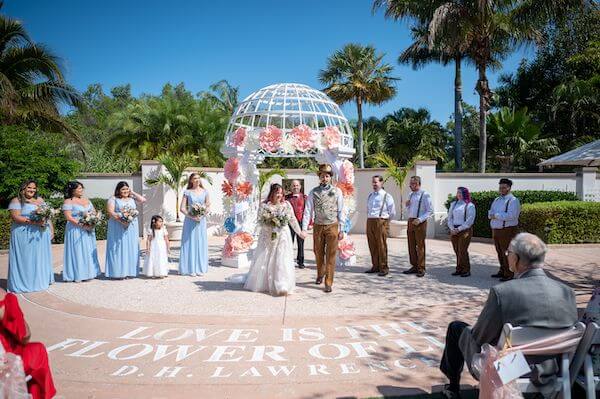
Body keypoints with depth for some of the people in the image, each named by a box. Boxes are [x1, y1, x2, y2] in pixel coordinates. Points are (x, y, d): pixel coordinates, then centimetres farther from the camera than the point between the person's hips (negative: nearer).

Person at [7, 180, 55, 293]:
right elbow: (15, 217, -13)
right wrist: (33, 222, -21)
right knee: (26, 259, -4)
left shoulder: (40, 200, 16)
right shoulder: (16, 201, -1)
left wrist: (51, 228, 5)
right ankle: (24, 283, 2)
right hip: (24, 235, -5)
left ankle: (40, 281, 14)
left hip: (41, 234, 5)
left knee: (40, 258, 7)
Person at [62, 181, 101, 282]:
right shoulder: (68, 202, -5)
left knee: (89, 251, 7)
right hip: (75, 230, -6)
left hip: (88, 230, 6)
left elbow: (94, 212, 16)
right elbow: (68, 217, -14)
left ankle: (88, 272, 13)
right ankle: (77, 275, 1)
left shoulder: (86, 200, 15)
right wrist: (82, 225, -20)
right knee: (77, 251, -4)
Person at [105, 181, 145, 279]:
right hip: (118, 228, -4)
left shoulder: (131, 198, 15)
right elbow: (110, 212, -9)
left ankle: (129, 271, 8)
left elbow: (143, 200, 4)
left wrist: (132, 193, 7)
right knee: (118, 249, -5)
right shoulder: (113, 199, 2)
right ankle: (118, 272, -3)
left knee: (131, 248, 4)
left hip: (131, 228, 4)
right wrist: (121, 220, -21)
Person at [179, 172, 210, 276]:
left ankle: (200, 268, 11)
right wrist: (192, 216, -15)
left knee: (201, 243, 4)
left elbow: (208, 206, 8)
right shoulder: (187, 192, 0)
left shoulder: (204, 192, 7)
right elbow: (182, 208, -4)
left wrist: (202, 215, -9)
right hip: (190, 220, -2)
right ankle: (190, 269, 3)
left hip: (201, 220, 2)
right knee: (190, 243, -1)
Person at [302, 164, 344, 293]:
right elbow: (308, 211, 0)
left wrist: (341, 229, -1)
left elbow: (341, 211, 2)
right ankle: (320, 275, 39)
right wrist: (304, 229, -6)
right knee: (318, 253, 15)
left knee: (331, 255, -2)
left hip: (332, 226, -2)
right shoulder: (313, 192, 3)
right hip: (318, 226, 2)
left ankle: (328, 283, 3)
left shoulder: (337, 191, 1)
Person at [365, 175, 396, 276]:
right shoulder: (370, 196, 16)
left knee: (381, 246, -5)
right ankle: (375, 266, 17)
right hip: (370, 222, 6)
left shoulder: (386, 196, -3)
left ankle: (384, 268, 2)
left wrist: (384, 219, 3)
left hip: (381, 222, -6)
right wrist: (370, 218, 14)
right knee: (372, 246, 8)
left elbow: (393, 212, 0)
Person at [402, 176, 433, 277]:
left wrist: (419, 220, -18)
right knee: (411, 246, 10)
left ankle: (421, 269, 3)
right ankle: (414, 266, 19)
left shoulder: (425, 195, -8)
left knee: (420, 246, -4)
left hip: (420, 223, -7)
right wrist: (407, 205, 4)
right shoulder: (411, 195, 15)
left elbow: (430, 211, -11)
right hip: (410, 221, 7)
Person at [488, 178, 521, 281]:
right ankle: (502, 271, 26)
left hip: (507, 231, -8)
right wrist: (496, 215, -10)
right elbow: (490, 214, 13)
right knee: (499, 252, 15)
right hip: (496, 230, 8)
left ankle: (509, 274, 2)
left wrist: (496, 215, -14)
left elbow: (511, 216, -22)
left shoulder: (513, 200, -9)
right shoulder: (497, 200, 16)